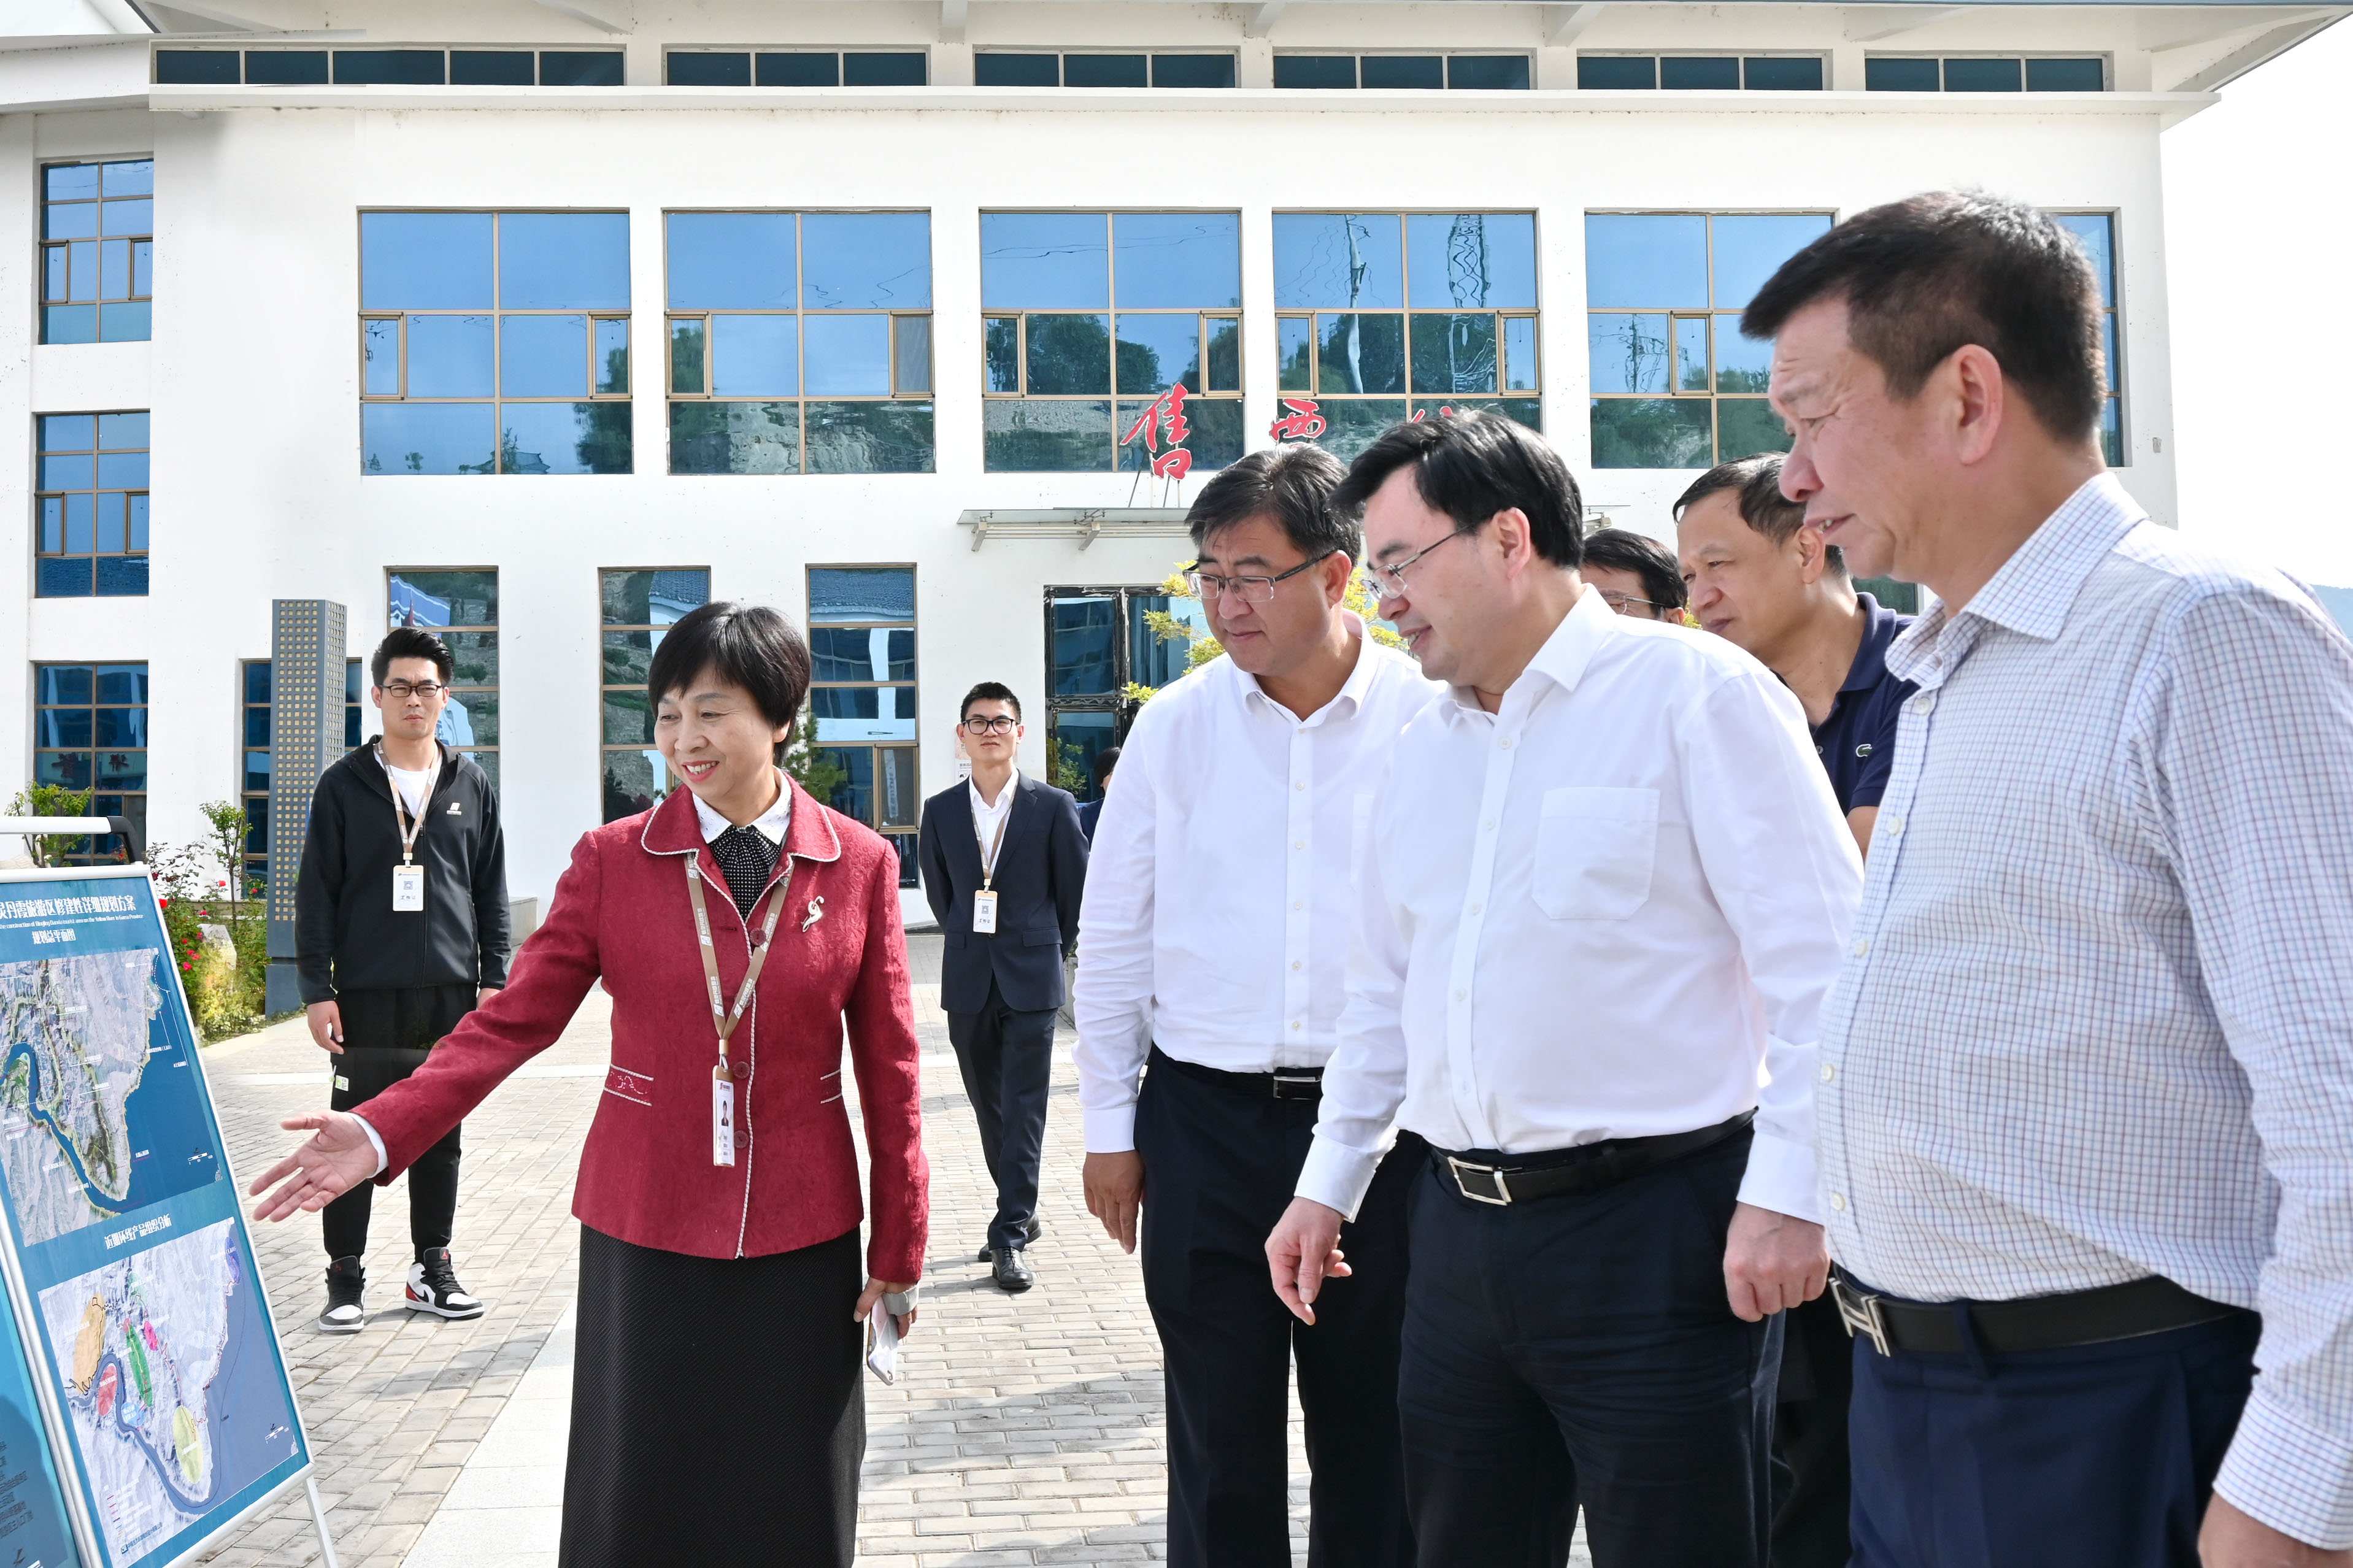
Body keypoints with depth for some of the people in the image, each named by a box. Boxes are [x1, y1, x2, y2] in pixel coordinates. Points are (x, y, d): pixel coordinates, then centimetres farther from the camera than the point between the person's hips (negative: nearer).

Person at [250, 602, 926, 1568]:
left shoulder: (859, 863, -1)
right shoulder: (613, 858, -1)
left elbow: (889, 1067, 1)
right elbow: (516, 1018, -5)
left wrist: (898, 1252, 3)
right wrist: (382, 1131, -19)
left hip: (801, 1239, 0)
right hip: (645, 1232, 0)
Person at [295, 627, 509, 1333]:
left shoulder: (472, 784, 9)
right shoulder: (345, 785, 2)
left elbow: (492, 890, 11)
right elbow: (316, 893, 1)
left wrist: (494, 977, 5)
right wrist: (316, 989, -5)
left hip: (451, 993, 2)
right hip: (367, 991, -2)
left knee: (440, 1136, 10)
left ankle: (432, 1270, 20)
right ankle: (345, 1279, 12)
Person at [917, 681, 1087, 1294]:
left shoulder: (1053, 806, -3)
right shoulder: (941, 811, 5)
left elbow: (1077, 889, 5)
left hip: (1031, 979, -3)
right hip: (968, 983, 4)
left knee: (1023, 1109, -5)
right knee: (989, 1107, 12)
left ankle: (1011, 1235, -3)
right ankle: (1021, 1213, 26)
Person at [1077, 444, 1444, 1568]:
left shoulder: (1429, 718, -4)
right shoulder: (1175, 726, 1)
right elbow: (1113, 936, 7)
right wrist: (1109, 1127, 6)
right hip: (1205, 1124, 1)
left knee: (1373, 1440, 12)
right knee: (1219, 1441, 10)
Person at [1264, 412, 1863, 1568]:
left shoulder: (1694, 693, -8)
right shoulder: (1419, 754, 13)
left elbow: (1820, 962, -12)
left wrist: (1784, 1195, -16)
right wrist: (1328, 1184, 19)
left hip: (1654, 1230, -6)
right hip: (1459, 1233, 7)